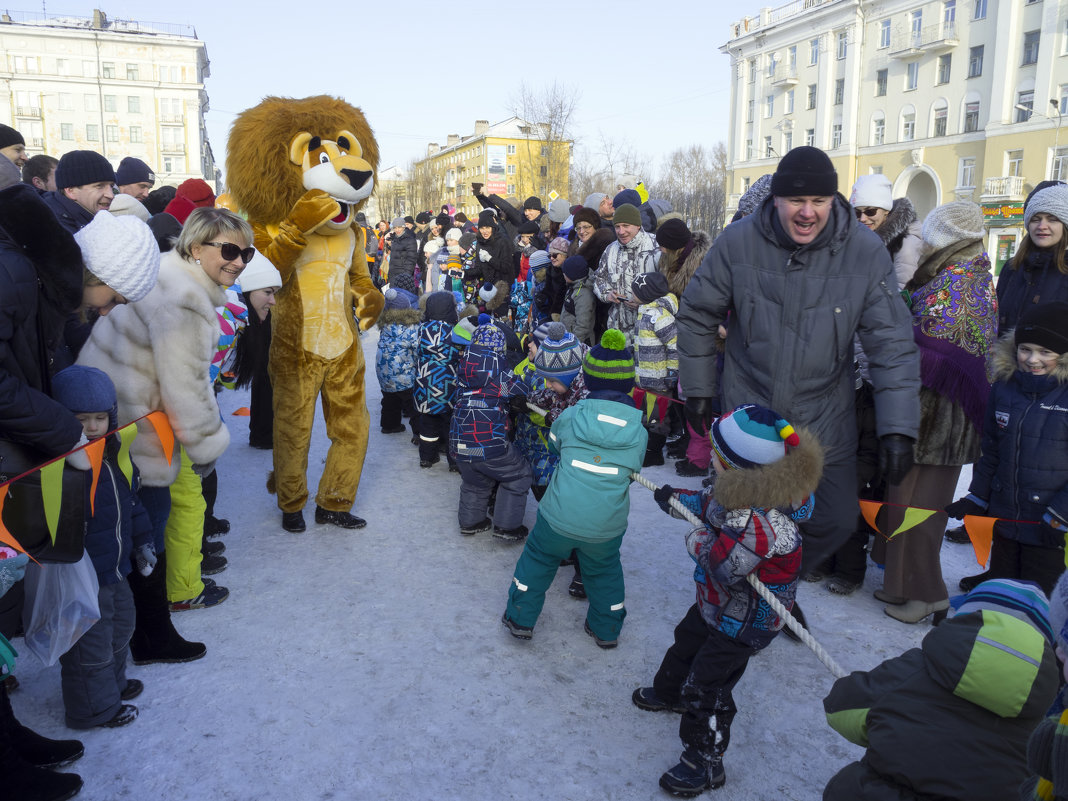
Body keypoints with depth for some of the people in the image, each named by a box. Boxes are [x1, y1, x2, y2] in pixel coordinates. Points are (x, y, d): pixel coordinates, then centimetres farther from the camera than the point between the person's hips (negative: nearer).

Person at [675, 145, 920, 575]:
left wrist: (898, 427, -15)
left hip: (825, 422, 1)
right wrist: (697, 390, 4)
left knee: (837, 521, 8)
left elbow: (892, 343, -10)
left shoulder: (866, 251, -13)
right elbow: (697, 315, 1)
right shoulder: (737, 242, -13)